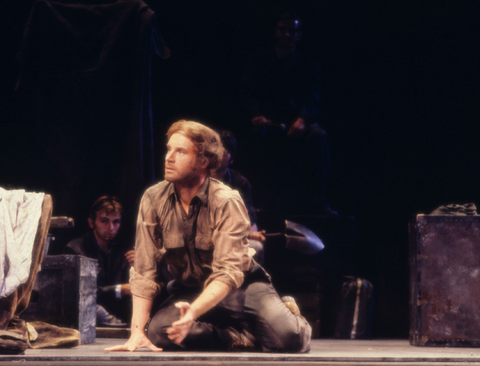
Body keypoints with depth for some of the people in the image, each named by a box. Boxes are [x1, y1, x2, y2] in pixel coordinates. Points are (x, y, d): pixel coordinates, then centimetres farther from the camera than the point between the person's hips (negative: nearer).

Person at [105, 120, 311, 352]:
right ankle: (242, 336, -9)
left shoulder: (227, 202, -21)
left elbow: (228, 274, -29)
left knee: (288, 339, -29)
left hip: (243, 287, -3)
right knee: (157, 332, -29)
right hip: (189, 291, 3)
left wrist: (193, 312, -46)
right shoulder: (153, 200, -11)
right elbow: (144, 271, -11)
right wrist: (137, 331, -22)